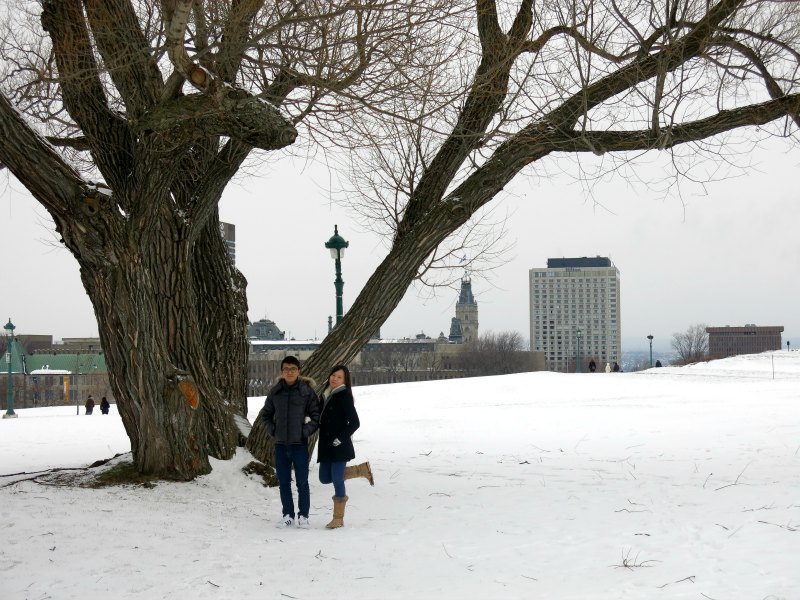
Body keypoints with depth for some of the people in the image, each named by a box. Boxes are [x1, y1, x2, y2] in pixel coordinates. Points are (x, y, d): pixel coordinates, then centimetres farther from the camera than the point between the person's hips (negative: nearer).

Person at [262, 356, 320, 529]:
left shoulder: (307, 391, -5)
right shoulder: (275, 391, 4)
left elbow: (316, 416, -2)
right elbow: (266, 414, 16)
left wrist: (305, 431, -10)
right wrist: (272, 430, 3)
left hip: (300, 444, -3)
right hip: (280, 444, 3)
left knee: (302, 482, 2)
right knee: (284, 482, 10)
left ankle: (303, 516, 12)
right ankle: (288, 515, 20)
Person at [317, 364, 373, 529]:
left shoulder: (344, 397, -10)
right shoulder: (325, 395, 12)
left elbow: (354, 422, -14)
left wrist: (340, 439, -16)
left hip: (339, 446, -8)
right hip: (325, 445, 8)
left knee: (337, 480, -7)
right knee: (325, 478, 11)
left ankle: (338, 518, 4)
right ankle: (361, 470, 25)